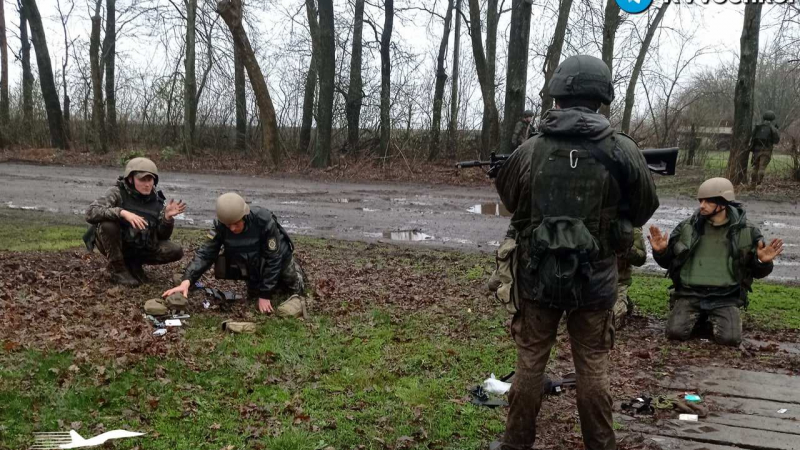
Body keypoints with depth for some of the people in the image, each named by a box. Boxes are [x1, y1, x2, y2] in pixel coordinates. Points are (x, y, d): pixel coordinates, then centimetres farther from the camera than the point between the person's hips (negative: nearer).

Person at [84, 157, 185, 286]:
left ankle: (133, 262, 6)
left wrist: (167, 217, -23)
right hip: (115, 245, -3)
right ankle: (118, 270, -14)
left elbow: (163, 236, -4)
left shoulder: (156, 200, -3)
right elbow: (90, 213, -30)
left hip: (140, 247, 3)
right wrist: (122, 212, -42)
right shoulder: (117, 193, -15)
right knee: (108, 225, -34)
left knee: (176, 251, -14)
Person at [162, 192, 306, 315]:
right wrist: (186, 281, -48)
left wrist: (265, 294, -30)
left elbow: (273, 259, -32)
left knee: (296, 287, 10)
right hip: (253, 262, 3)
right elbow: (206, 253, -32)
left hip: (278, 257, -3)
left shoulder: (265, 221, -40)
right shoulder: (221, 225, -30)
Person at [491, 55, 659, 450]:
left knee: (529, 363, 13)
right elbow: (644, 209, 4)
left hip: (537, 277, 1)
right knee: (593, 367, 12)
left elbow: (508, 198, 11)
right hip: (594, 279, 0)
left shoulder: (529, 151, -6)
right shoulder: (622, 152, -9)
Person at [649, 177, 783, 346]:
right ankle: (698, 317, 15)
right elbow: (668, 262, 12)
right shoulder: (687, 227, 2)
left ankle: (716, 318, 15)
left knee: (730, 338, -21)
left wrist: (763, 262, -14)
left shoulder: (745, 232, 0)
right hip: (690, 293, 1)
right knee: (675, 332, -20)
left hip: (726, 297, -1)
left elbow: (756, 272, 9)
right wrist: (660, 251, -11)